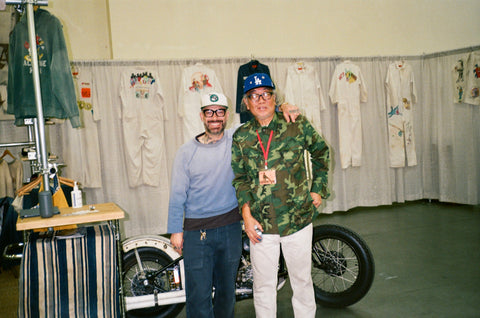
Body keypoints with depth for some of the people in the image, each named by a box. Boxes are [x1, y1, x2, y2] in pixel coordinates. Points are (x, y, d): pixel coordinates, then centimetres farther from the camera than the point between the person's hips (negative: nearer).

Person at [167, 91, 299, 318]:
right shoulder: (186, 152, -3)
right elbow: (177, 194, 0)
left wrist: (283, 107, -13)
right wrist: (175, 230, -1)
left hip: (230, 227, 2)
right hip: (196, 231, -2)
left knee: (227, 288, 17)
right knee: (199, 293, -1)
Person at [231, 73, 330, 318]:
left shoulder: (297, 126, -3)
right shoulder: (241, 137, 1)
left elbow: (321, 152, 12)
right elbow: (240, 178, 5)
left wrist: (318, 189, 7)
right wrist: (246, 214, -5)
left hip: (298, 220, -1)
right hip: (261, 224, 1)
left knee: (302, 279, 15)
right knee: (263, 285, 12)